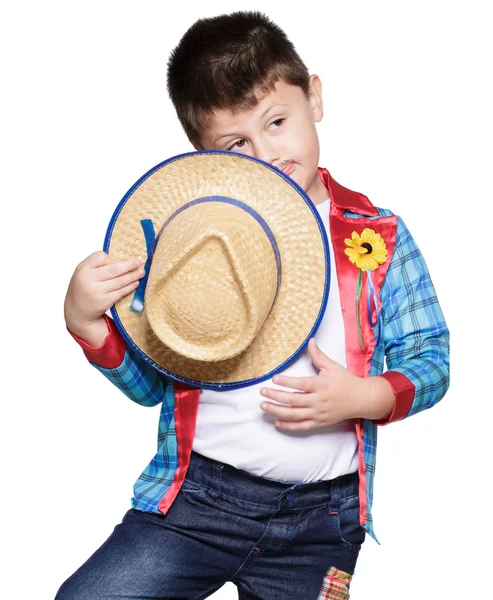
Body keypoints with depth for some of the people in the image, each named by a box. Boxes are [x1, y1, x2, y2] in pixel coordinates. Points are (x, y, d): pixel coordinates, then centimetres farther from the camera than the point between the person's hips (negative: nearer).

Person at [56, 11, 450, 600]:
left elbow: (430, 362, 5)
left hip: (319, 520, 0)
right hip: (195, 495, 0)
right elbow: (150, 381, 5)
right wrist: (88, 323, -13)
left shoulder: (378, 238, 0)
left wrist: (364, 396, -14)